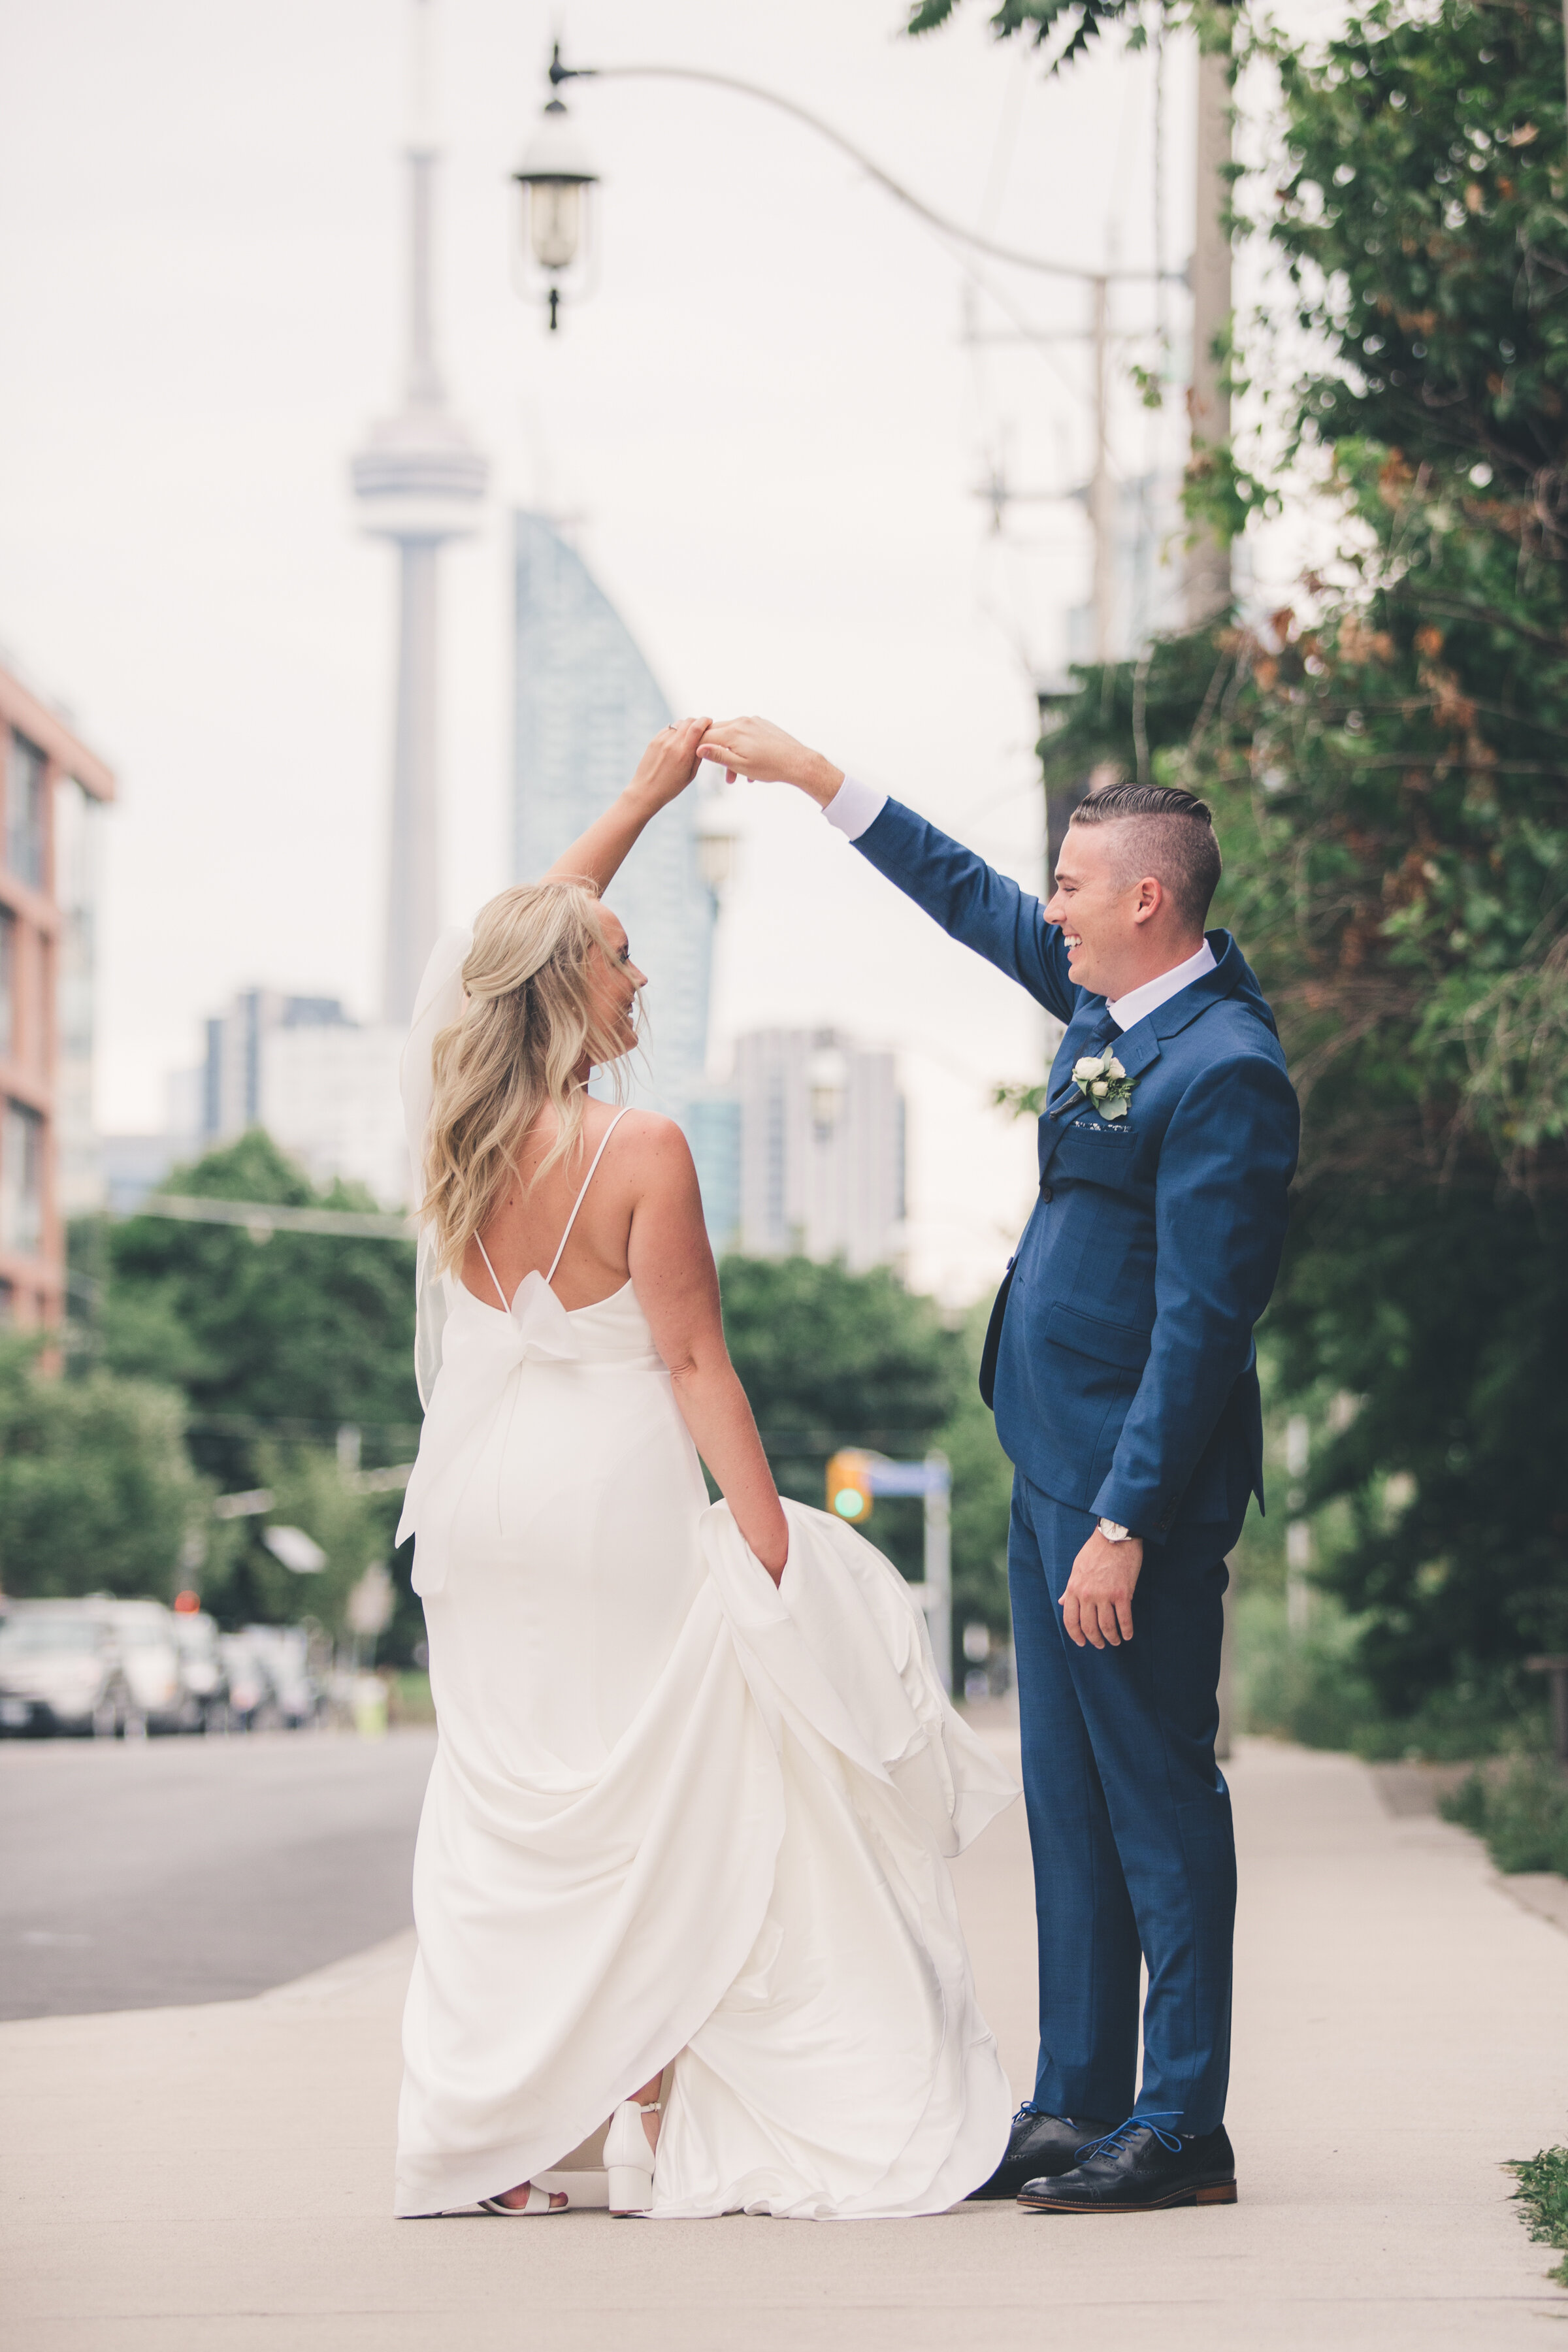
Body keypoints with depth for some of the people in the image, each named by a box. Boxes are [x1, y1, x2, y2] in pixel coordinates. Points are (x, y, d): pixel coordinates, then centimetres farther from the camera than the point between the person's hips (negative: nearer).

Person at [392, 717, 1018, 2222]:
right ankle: (655, 2126, 3)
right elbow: (694, 1362, -14)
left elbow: (523, 939, 19)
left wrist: (644, 798, 28)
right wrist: (764, 1536, -9)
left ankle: (487, 2143, 11)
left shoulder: (455, 1136, 3)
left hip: (478, 1502, 6)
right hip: (616, 1504, -6)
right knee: (652, 1812, 2)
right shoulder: (640, 1154, -14)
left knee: (502, 1811, 10)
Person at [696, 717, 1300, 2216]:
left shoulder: (1221, 1070, -18)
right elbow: (974, 903, 26)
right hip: (1053, 1468, 9)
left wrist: (1125, 1523, -23)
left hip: (1135, 1484, -9)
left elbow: (1201, 1320, -21)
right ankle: (1076, 2107, 17)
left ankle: (1183, 2131, 2)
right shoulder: (1109, 1002, 9)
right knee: (1069, 1799, 11)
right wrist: (812, 775, 26)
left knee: (1158, 1794, -4)